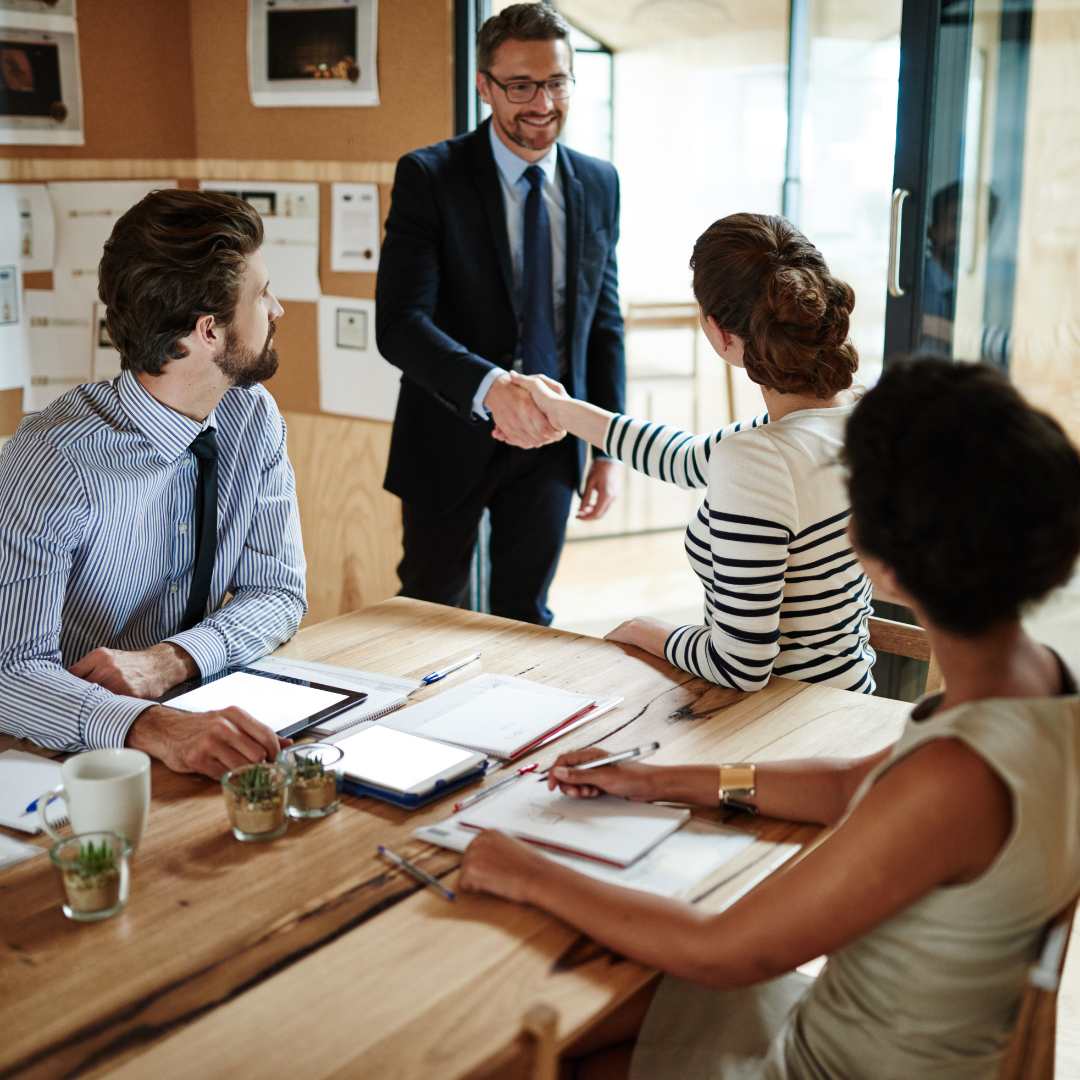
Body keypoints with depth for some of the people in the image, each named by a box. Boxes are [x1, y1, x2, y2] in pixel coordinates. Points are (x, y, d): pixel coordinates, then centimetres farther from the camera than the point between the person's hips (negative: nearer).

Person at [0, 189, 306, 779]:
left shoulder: (254, 417, -4)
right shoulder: (54, 460, -22)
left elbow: (278, 593, -1)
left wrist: (168, 660, -20)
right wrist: (155, 727, -44)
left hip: (202, 704, 4)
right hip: (77, 748, -4)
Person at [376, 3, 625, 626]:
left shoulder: (599, 185, 3)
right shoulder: (428, 177, -12)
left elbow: (605, 322, 9)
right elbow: (400, 323, -22)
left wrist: (610, 448, 5)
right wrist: (490, 387, -40)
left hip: (549, 438, 3)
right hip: (454, 438, -3)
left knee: (527, 618, 16)